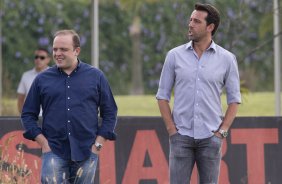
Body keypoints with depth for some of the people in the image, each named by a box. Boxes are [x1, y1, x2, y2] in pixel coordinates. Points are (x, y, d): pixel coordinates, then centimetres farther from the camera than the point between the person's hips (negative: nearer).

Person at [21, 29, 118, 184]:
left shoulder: (96, 76, 7)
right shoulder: (42, 79, 8)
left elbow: (110, 113, 9)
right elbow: (28, 114, 10)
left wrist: (98, 143, 0)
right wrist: (43, 142, -1)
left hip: (86, 153, 0)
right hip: (53, 152, 0)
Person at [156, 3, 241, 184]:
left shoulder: (227, 59, 1)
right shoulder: (175, 55, 3)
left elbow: (234, 99, 6)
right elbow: (163, 95, 7)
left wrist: (222, 131, -3)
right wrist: (172, 129, -2)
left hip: (210, 137, 0)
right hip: (181, 136, 0)